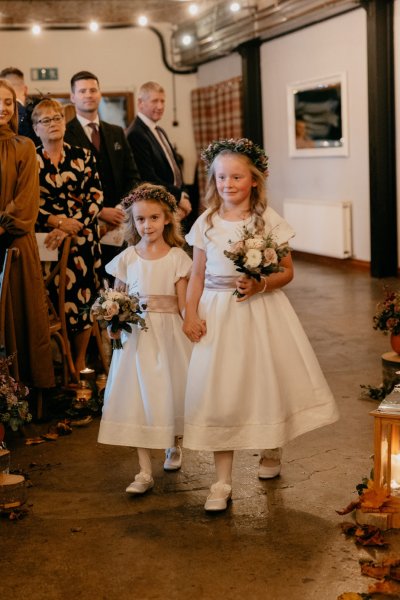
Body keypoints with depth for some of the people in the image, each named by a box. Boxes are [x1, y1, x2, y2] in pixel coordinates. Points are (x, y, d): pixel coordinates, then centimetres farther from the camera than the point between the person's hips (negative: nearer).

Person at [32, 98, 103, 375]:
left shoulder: (83, 156, 8)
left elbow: (96, 197, -1)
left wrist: (71, 228, -14)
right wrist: (59, 221, -15)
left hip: (83, 239, 1)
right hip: (46, 240, -1)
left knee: (84, 298, 2)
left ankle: (80, 362, 15)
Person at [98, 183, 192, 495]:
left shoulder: (177, 257, -3)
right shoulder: (126, 259, 2)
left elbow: (183, 304, -4)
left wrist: (190, 331, -13)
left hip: (169, 335, -1)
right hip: (136, 336, 1)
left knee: (170, 394, 9)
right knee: (137, 399, 0)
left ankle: (174, 445, 41)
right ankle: (145, 472, 6)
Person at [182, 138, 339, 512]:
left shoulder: (269, 221, -3)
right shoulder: (206, 223, 2)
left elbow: (287, 272, 0)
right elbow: (197, 275, 6)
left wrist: (261, 285, -19)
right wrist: (191, 314, -5)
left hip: (262, 312, -1)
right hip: (218, 314, 1)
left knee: (268, 381, 8)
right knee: (220, 392, -1)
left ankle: (271, 452, 38)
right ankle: (222, 482, 6)